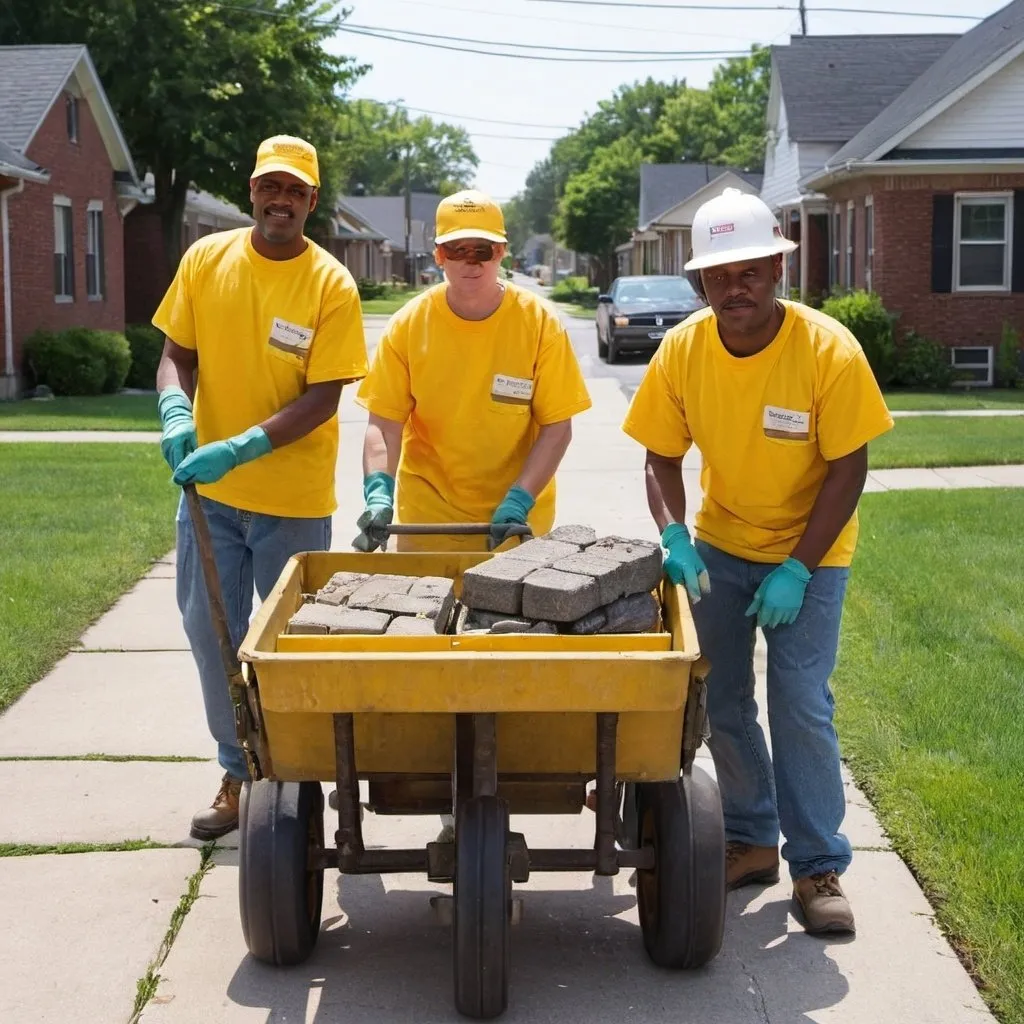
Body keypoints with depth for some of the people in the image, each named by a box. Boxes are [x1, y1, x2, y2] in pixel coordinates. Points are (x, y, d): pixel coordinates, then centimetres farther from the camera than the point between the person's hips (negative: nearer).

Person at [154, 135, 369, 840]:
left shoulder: (331, 284, -11)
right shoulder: (206, 260, 1)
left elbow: (323, 398, -15)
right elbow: (177, 353, 6)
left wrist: (240, 449, -25)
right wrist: (176, 410, -16)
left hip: (293, 497, -3)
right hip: (209, 488, 4)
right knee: (211, 630, 9)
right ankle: (239, 773, 26)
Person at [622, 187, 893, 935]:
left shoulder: (829, 350, -23)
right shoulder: (682, 350, -15)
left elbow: (848, 468, -18)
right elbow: (662, 459, -6)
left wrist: (797, 570, -21)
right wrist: (674, 538, -23)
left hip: (809, 552, -3)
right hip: (719, 544, 4)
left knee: (801, 706, -9)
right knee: (723, 700, 8)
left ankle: (819, 866, 3)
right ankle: (751, 840, 26)